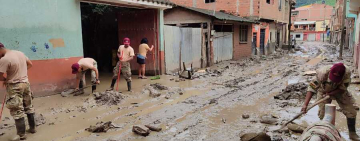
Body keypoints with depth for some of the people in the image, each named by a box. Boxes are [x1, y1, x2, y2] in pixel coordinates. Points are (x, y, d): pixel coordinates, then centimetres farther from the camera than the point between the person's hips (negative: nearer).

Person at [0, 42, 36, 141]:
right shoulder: (20, 53, 4)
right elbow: (30, 64, 16)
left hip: (14, 87, -8)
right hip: (25, 83, 8)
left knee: (17, 111, 2)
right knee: (29, 107, 17)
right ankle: (32, 128, 29)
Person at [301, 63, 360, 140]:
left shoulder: (347, 73, -34)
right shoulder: (322, 73, -40)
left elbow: (342, 89, -20)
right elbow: (312, 87, -35)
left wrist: (329, 94, -31)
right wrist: (305, 104, -41)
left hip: (339, 91, 2)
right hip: (324, 91, -2)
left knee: (351, 111, 1)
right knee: (323, 113, -6)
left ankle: (352, 133, 22)